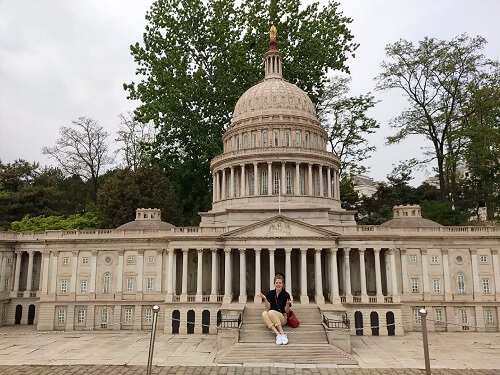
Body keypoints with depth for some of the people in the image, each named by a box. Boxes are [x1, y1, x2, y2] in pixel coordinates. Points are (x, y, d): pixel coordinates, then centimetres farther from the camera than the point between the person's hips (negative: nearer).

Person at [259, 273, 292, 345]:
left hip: (282, 318, -3)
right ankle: (277, 334, -39)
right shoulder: (270, 293, 5)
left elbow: (286, 311, 0)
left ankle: (282, 334, -32)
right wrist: (265, 299, -15)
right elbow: (268, 308, 0)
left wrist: (288, 304, -20)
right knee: (264, 314, -31)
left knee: (271, 312, -33)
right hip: (271, 319, 3)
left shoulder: (286, 295, -2)